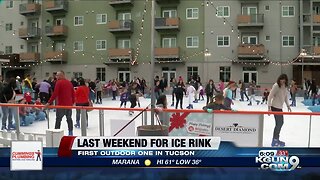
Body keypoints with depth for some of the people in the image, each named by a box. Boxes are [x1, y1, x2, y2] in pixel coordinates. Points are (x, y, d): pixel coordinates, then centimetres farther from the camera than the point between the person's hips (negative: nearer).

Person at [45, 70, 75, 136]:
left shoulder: (59, 82, -10)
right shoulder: (69, 82, 9)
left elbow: (55, 94, -16)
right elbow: (73, 93, 12)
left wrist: (49, 102, -13)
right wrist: (73, 102, 22)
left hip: (61, 104, -6)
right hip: (69, 104, 6)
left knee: (58, 119, 1)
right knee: (69, 118, 13)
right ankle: (71, 133, 16)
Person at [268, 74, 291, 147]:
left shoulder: (284, 86, 6)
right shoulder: (276, 86, -18)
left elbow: (286, 96, 16)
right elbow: (270, 96, -19)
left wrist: (288, 105, 13)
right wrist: (269, 107, -22)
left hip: (280, 107, 9)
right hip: (275, 107, -8)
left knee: (281, 123, 16)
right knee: (278, 124, -4)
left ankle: (276, 139, 30)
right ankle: (274, 142, 7)